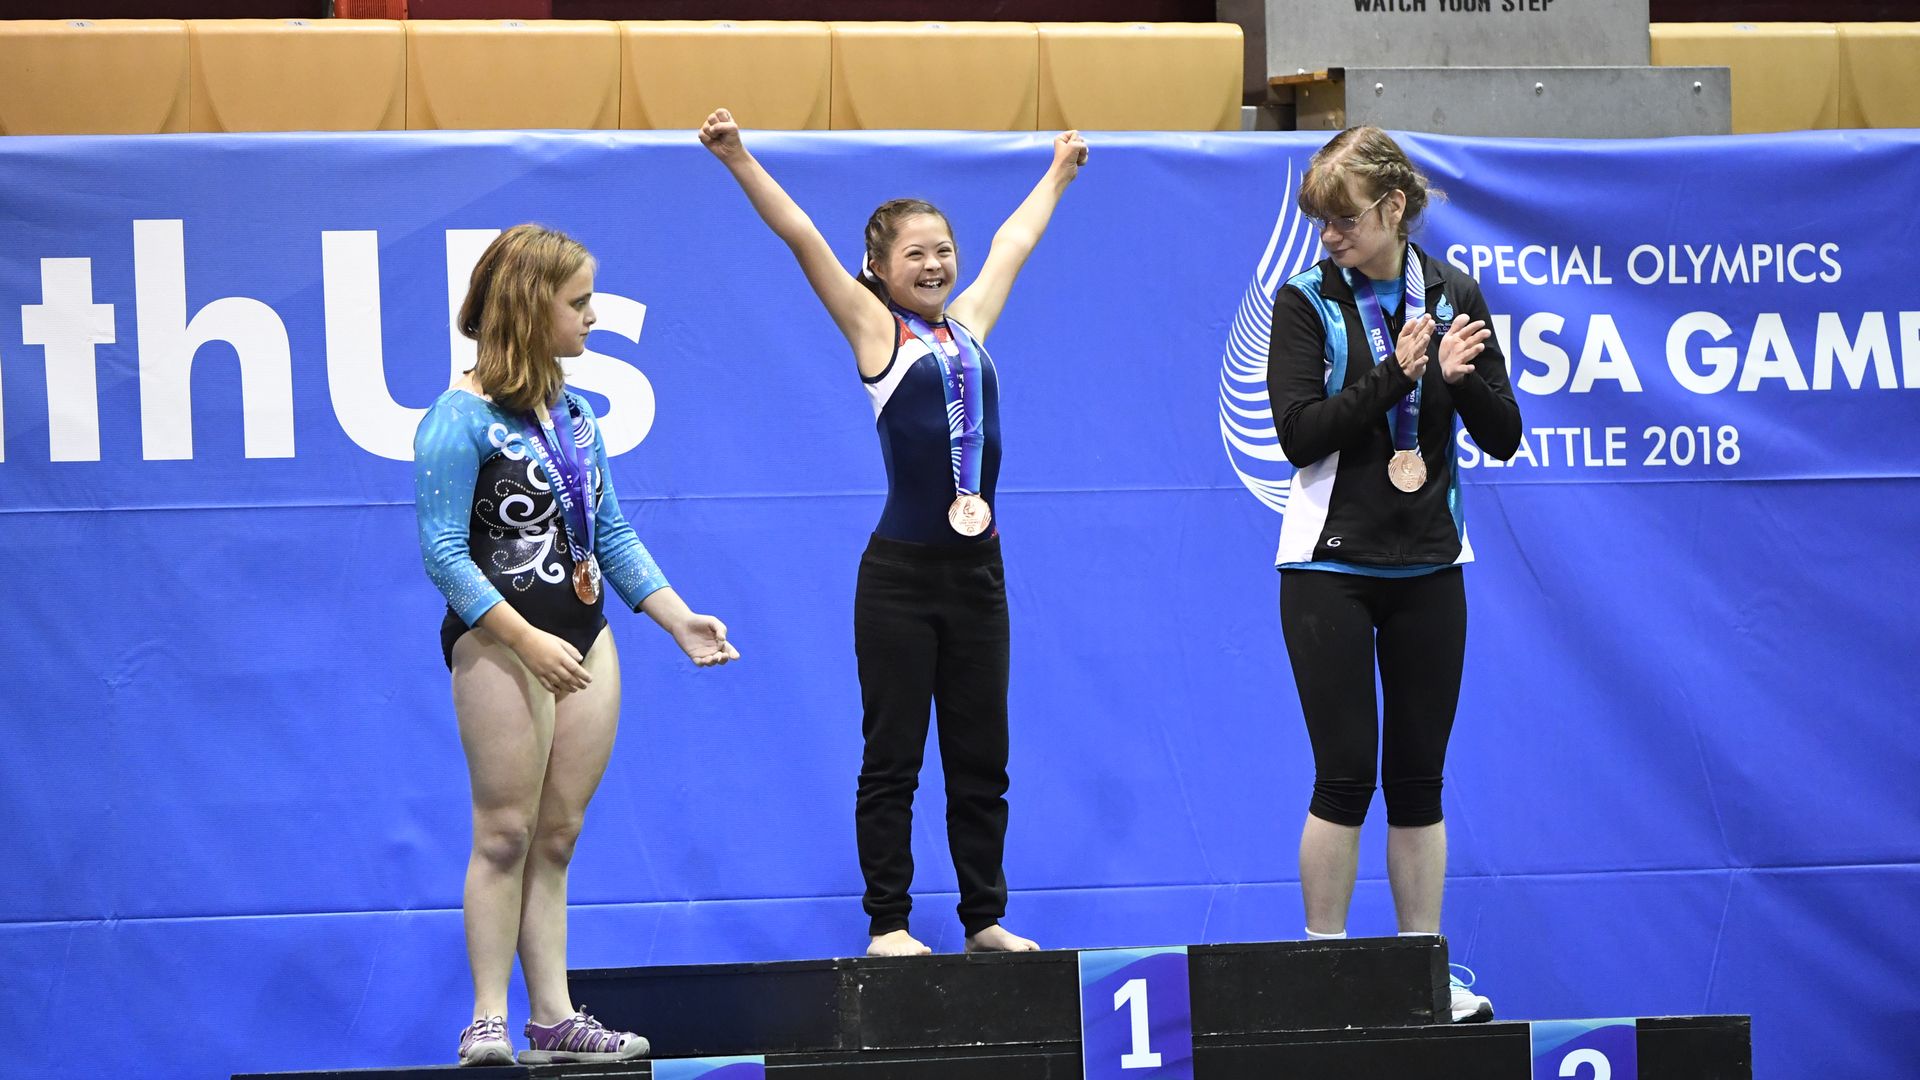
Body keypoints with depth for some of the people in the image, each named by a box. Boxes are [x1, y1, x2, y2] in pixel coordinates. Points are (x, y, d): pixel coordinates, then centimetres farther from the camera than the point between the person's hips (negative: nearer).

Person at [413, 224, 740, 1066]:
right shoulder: (462, 421, -11)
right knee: (505, 832, -5)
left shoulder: (575, 415, 13)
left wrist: (680, 621, 10)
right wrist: (526, 640, -22)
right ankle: (488, 1021, -1)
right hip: (501, 640, -7)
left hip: (584, 637, 7)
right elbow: (444, 552, -16)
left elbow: (612, 535, 18)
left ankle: (553, 1018, 10)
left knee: (558, 837, 8)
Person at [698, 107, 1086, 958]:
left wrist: (1058, 172, 42)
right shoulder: (874, 329, 0)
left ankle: (985, 917, 16)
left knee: (981, 758, 9)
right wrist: (738, 161, -15)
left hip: (976, 569, 5)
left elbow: (1015, 240, 29)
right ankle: (887, 924, 5)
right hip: (901, 574, -5)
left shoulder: (968, 321, 13)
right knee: (893, 757, 0)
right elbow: (803, 239, -8)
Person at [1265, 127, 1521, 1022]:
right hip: (1331, 568, -3)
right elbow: (1298, 433, -14)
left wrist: (1460, 377, -17)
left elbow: (1503, 439, 2)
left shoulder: (1453, 297, 2)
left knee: (1418, 778, 7)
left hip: (1426, 568, 3)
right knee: (1346, 773, -5)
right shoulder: (1307, 302, -5)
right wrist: (1394, 374, -22)